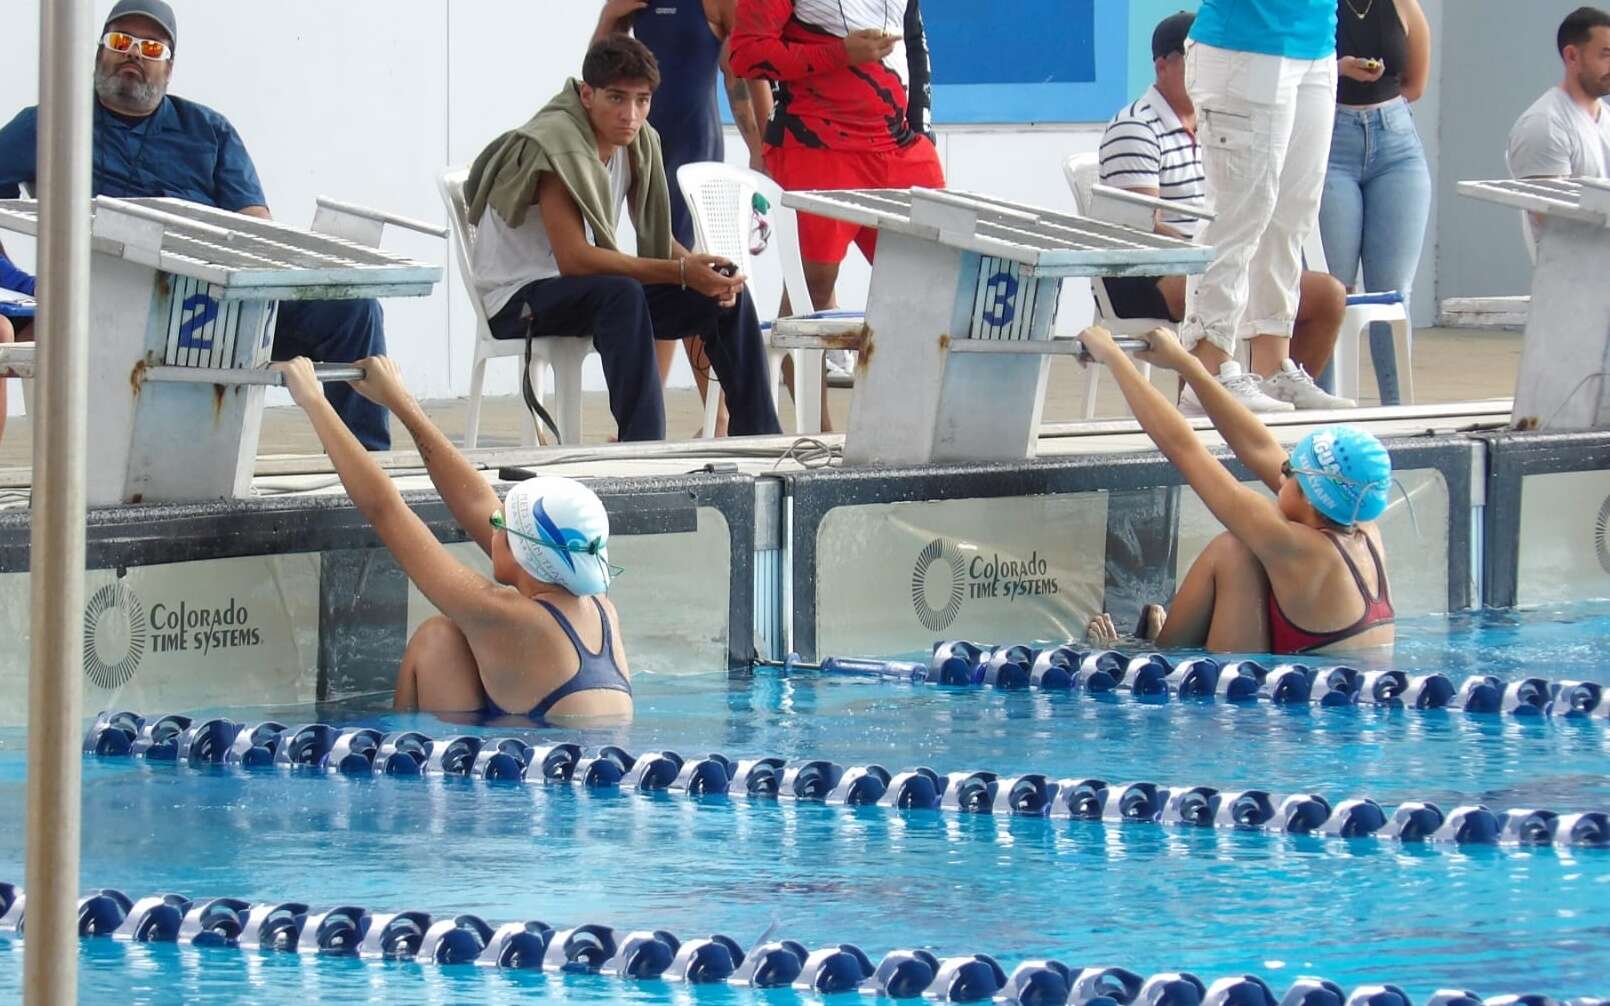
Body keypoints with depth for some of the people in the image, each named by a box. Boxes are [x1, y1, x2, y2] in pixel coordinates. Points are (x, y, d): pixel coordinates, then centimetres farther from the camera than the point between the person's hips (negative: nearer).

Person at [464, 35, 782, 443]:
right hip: (520, 298, -8)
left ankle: (760, 440, 1)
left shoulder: (636, 142, 2)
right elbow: (573, 258, -31)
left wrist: (700, 268, -17)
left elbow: (658, 237, 6)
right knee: (623, 295, -37)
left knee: (726, 294, -4)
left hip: (588, 291, 8)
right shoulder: (557, 145, -24)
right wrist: (681, 271, -34)